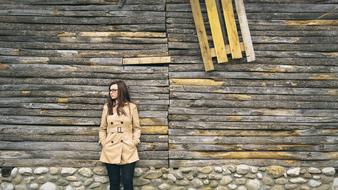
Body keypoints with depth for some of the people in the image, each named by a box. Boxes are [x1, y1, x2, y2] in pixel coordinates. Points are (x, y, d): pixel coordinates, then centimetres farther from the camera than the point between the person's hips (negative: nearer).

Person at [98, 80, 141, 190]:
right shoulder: (107, 107, 9)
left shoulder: (131, 107, 3)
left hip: (128, 151, -2)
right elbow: (102, 128, 14)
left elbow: (137, 128, 7)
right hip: (110, 151, 2)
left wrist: (134, 142, -4)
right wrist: (103, 143, 3)